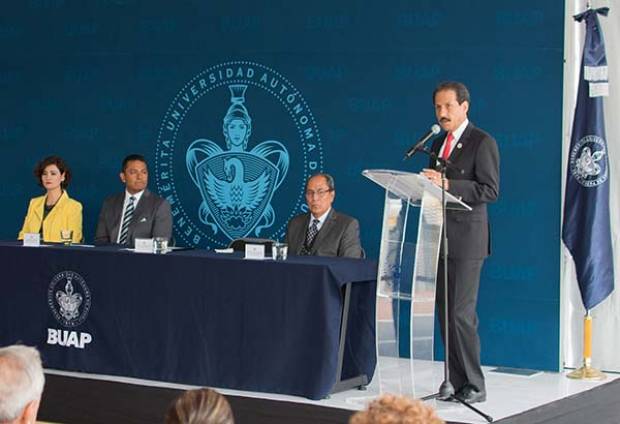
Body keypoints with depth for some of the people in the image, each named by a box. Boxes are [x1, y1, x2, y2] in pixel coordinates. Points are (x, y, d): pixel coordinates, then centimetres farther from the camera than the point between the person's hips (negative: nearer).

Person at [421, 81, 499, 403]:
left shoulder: (482, 142, -6)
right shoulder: (438, 144, 18)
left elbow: (490, 190, -14)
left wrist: (446, 184, -21)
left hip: (466, 239, -8)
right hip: (439, 239, 8)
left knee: (461, 313, -10)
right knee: (446, 313, 7)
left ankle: (474, 386, -3)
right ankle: (456, 381, 12)